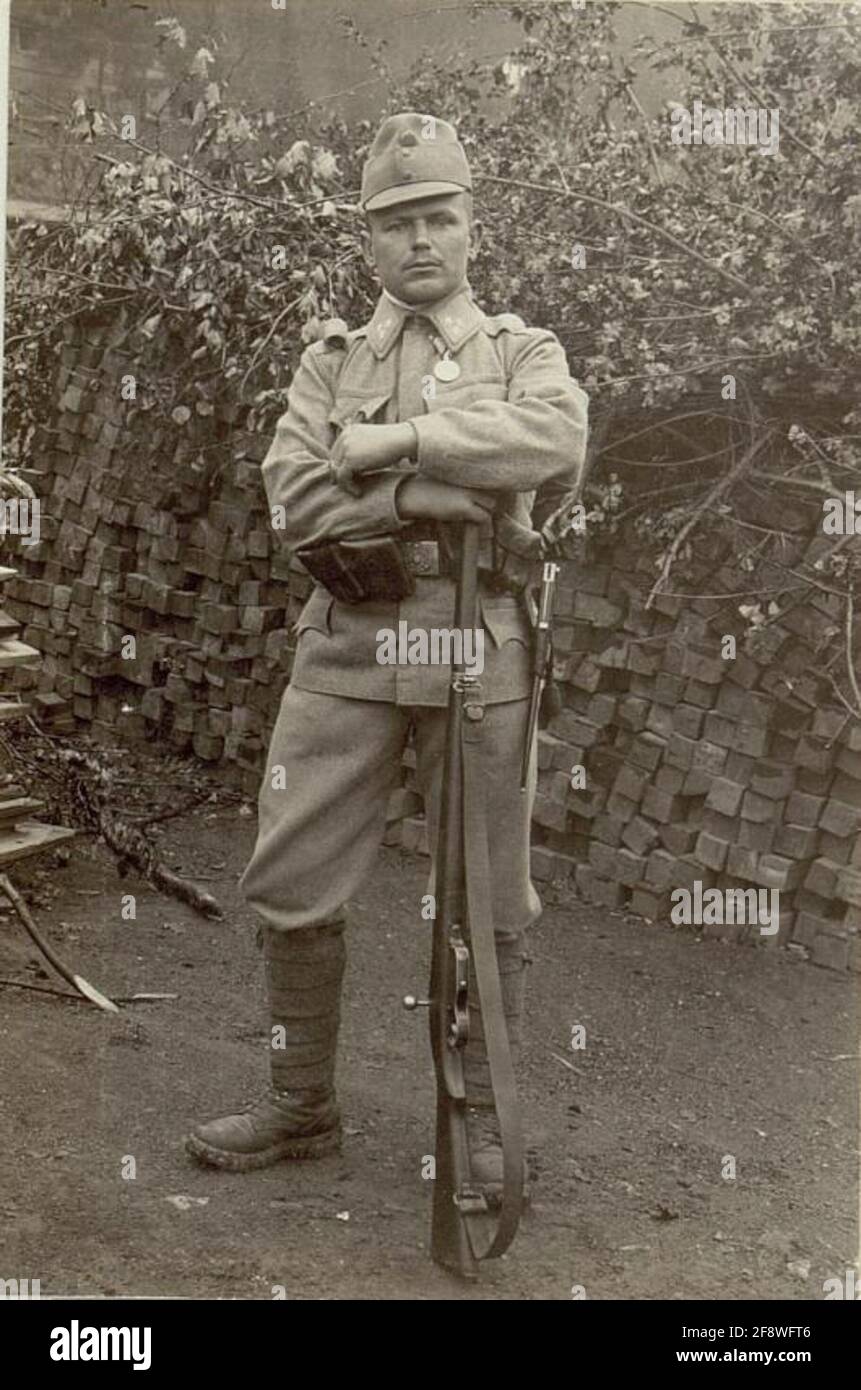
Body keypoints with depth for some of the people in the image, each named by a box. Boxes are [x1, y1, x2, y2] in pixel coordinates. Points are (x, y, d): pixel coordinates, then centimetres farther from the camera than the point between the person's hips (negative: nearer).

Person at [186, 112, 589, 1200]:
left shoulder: (526, 354, 9)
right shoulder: (329, 364, 14)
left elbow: (557, 444, -15)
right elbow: (297, 501, -3)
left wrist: (398, 439, -14)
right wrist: (442, 494, -12)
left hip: (480, 655, -1)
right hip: (348, 651, 2)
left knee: (488, 899, 7)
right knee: (291, 887, 3)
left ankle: (484, 1119, 24)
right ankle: (300, 1109, 22)